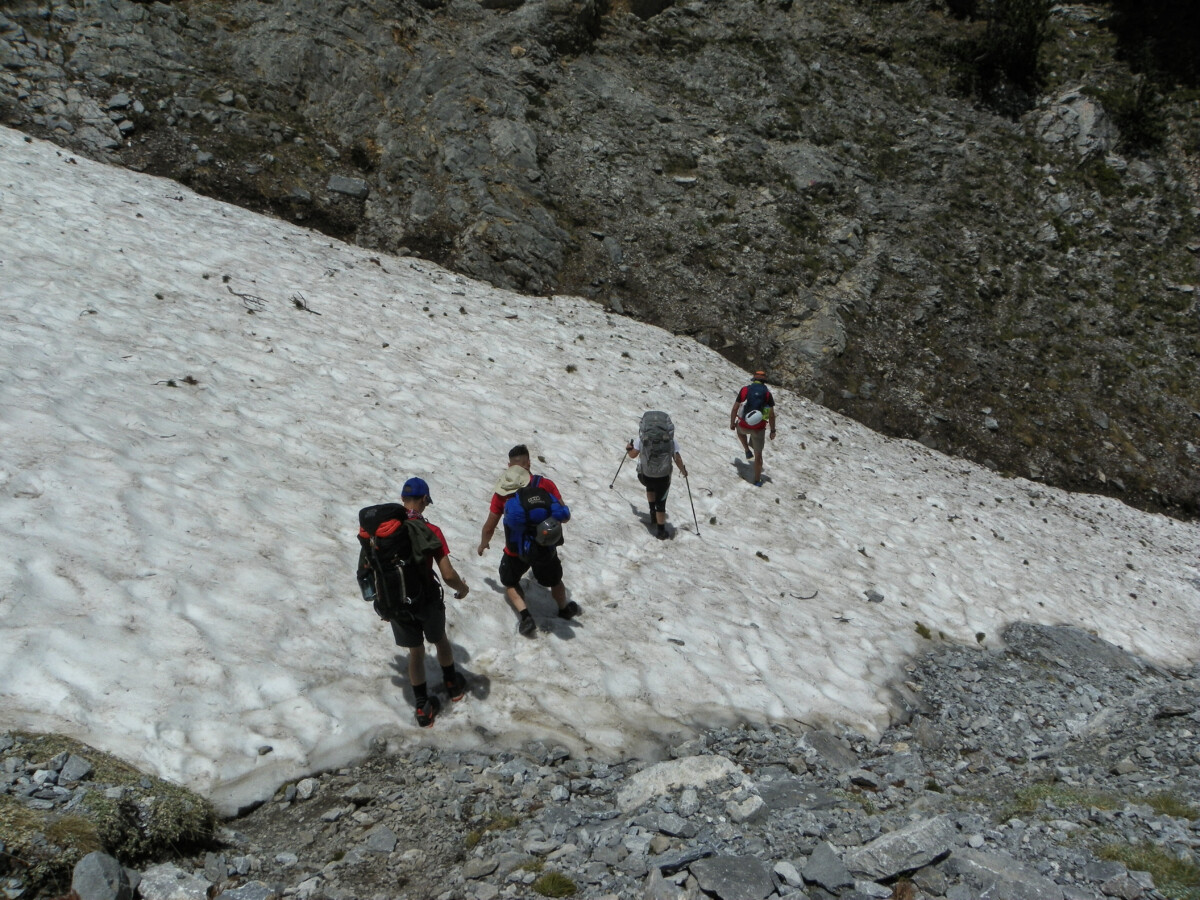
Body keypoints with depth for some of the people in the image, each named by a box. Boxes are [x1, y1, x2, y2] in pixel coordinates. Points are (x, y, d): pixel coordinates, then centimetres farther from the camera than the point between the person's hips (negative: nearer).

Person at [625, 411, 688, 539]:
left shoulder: (641, 438, -10)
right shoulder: (671, 440, -9)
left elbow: (633, 455, -2)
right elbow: (677, 458, -7)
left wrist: (628, 448, 21)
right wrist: (683, 470, 12)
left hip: (644, 476, 1)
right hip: (663, 477, -1)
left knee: (650, 487, 36)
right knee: (661, 503, 17)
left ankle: (653, 513, 33)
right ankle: (660, 531, 24)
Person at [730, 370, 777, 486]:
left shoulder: (745, 389, -1)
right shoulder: (767, 393, -2)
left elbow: (735, 408, 0)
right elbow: (771, 414, -4)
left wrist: (732, 423, 14)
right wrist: (773, 430, 6)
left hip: (744, 425, 1)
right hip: (759, 428, -1)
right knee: (758, 454, 15)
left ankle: (747, 451, 32)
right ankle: (757, 481, 22)